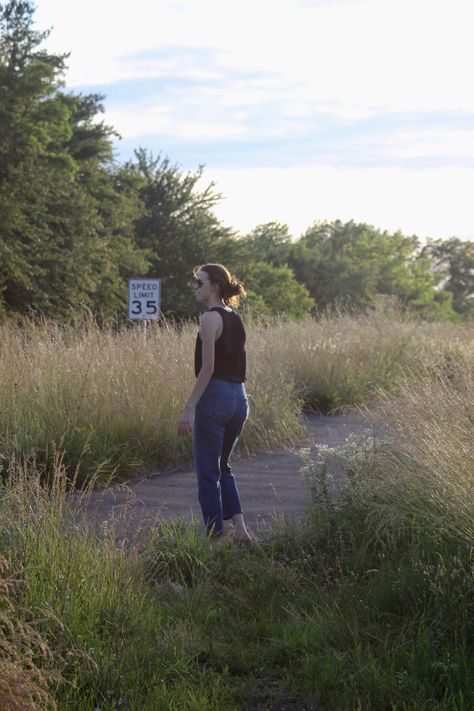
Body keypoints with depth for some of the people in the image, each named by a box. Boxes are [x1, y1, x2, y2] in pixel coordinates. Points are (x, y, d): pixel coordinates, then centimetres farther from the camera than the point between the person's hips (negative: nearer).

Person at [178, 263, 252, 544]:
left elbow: (208, 367, -18)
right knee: (222, 466, 21)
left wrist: (189, 408, -18)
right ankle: (240, 525, 9)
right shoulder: (236, 319, 13)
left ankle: (216, 536, 5)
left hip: (215, 397, -8)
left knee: (208, 471, 2)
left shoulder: (211, 318, -12)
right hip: (239, 397, 8)